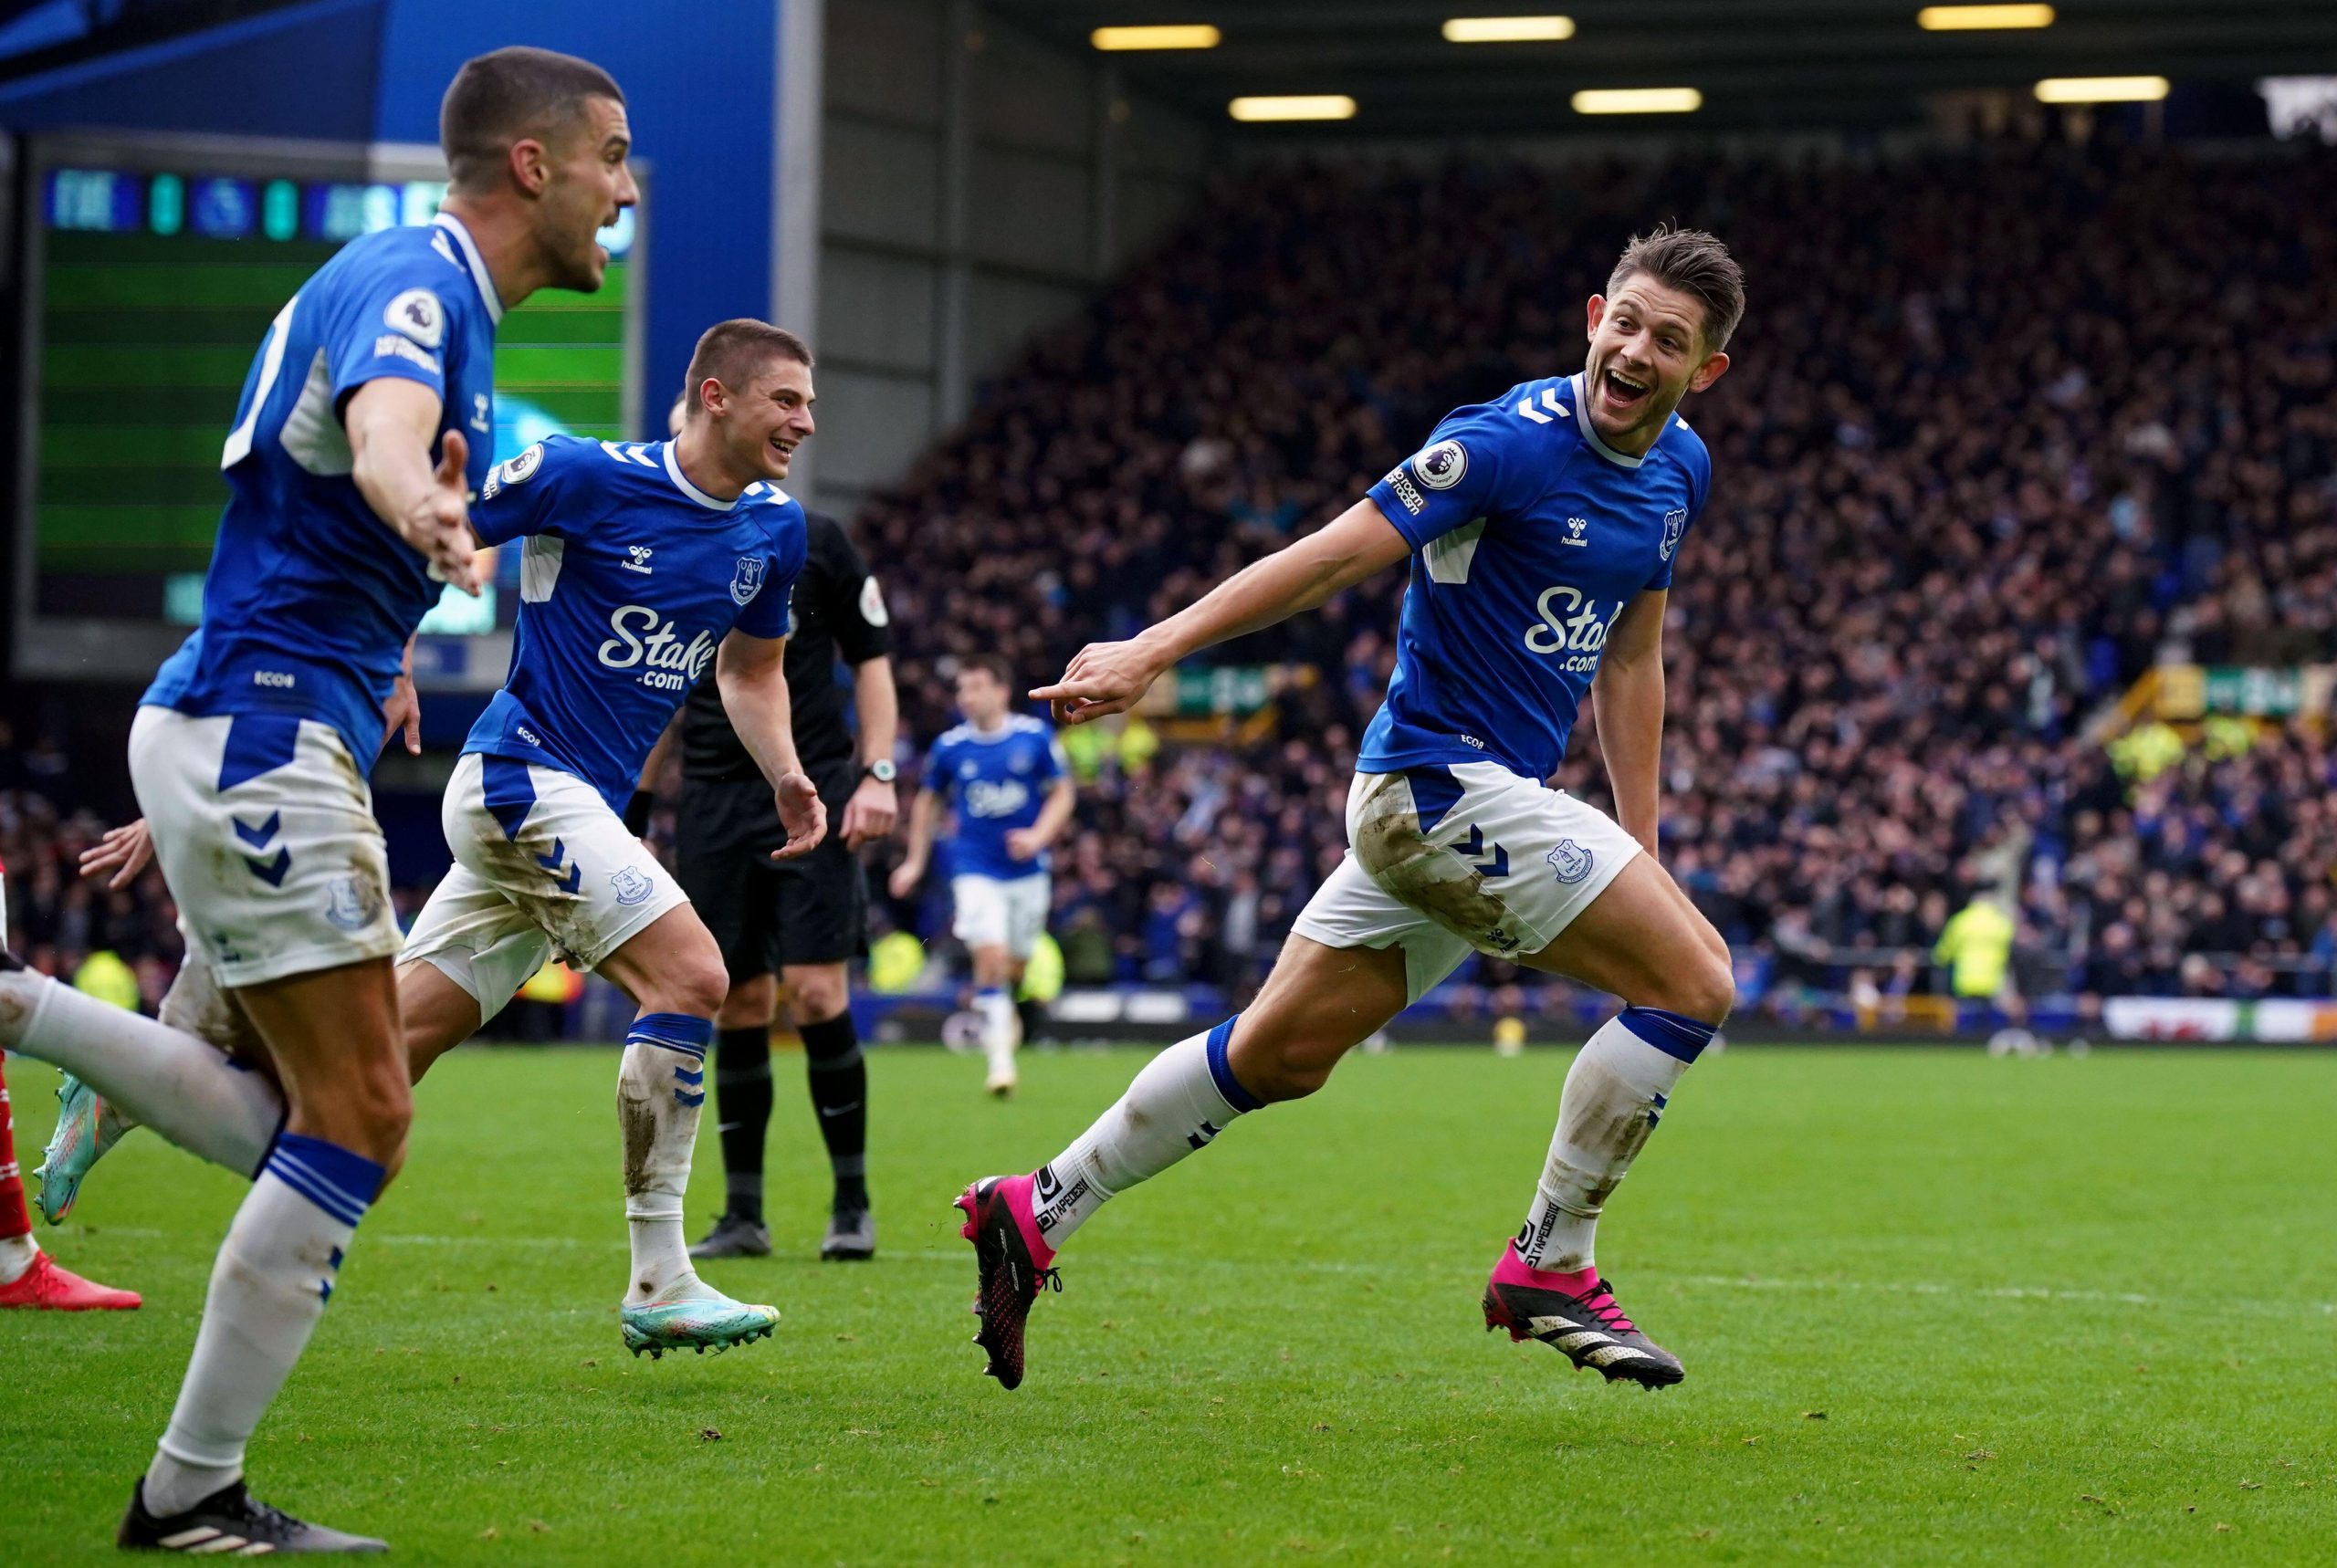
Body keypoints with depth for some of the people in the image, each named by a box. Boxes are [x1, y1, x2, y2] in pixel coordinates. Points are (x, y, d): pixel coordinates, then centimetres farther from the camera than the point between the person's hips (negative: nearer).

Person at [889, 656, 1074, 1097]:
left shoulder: (1035, 738, -5)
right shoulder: (949, 747, -1)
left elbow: (1062, 794, 2)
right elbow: (928, 800, 14)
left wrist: (1038, 836, -14)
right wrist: (915, 862, 13)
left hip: (1027, 870, 1)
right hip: (976, 871, -1)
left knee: (1016, 964, 8)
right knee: (991, 953, -17)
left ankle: (1002, 1008, 43)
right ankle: (1000, 1059, -14)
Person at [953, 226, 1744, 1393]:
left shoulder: (1679, 469, 9)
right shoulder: (1511, 443, -17)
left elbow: (1629, 659, 19)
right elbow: (1333, 556, -19)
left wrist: (1640, 849, 16)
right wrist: (1153, 649, -25)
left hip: (1491, 795, 9)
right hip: (1441, 780, -9)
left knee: (1279, 1052, 14)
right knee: (1693, 979, -13)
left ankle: (1036, 1212, 23)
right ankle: (1548, 1268, -2)